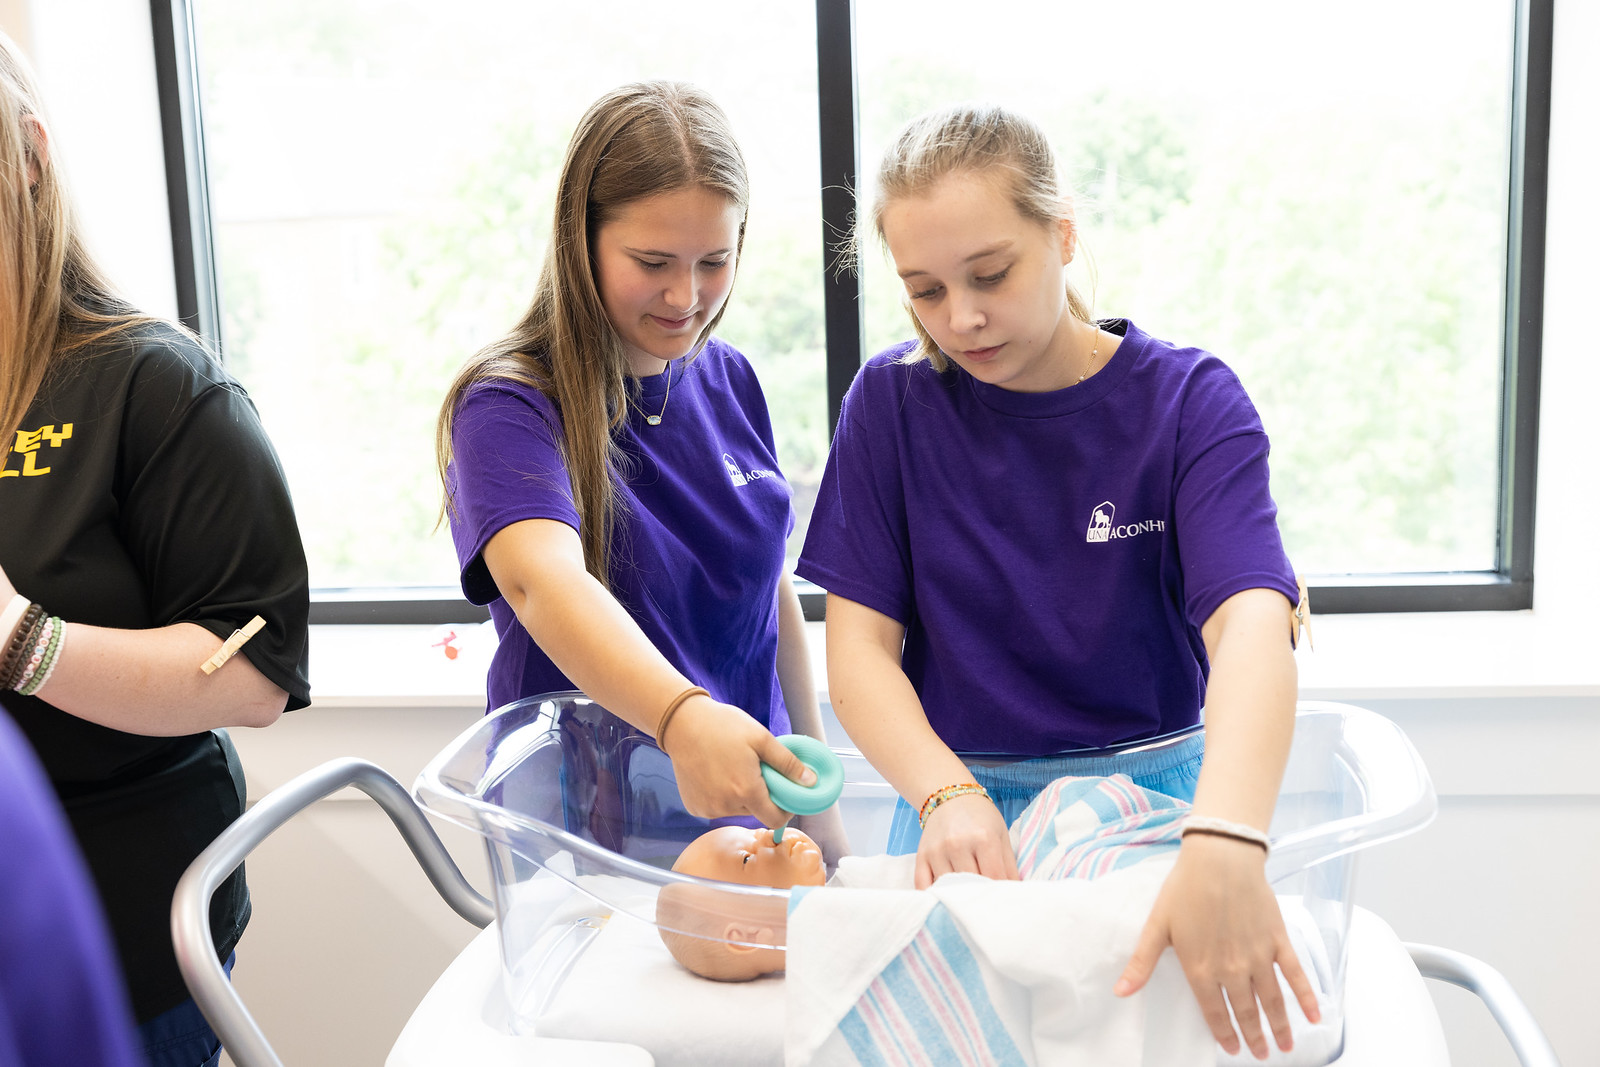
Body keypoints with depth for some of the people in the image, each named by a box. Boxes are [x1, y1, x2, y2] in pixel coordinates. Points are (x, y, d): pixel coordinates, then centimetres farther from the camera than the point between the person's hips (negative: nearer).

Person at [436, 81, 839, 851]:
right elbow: (546, 583, -33)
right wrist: (684, 718, -50)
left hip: (749, 801, 5)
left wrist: (814, 786, 15)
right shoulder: (509, 408, -15)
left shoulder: (729, 380, 4)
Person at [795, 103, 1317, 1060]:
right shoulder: (892, 402, -1)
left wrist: (1227, 846, -40)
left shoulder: (1188, 400, -6)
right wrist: (948, 796, -24)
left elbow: (1251, 626, -22)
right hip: (959, 799, 1)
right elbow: (859, 651, -4)